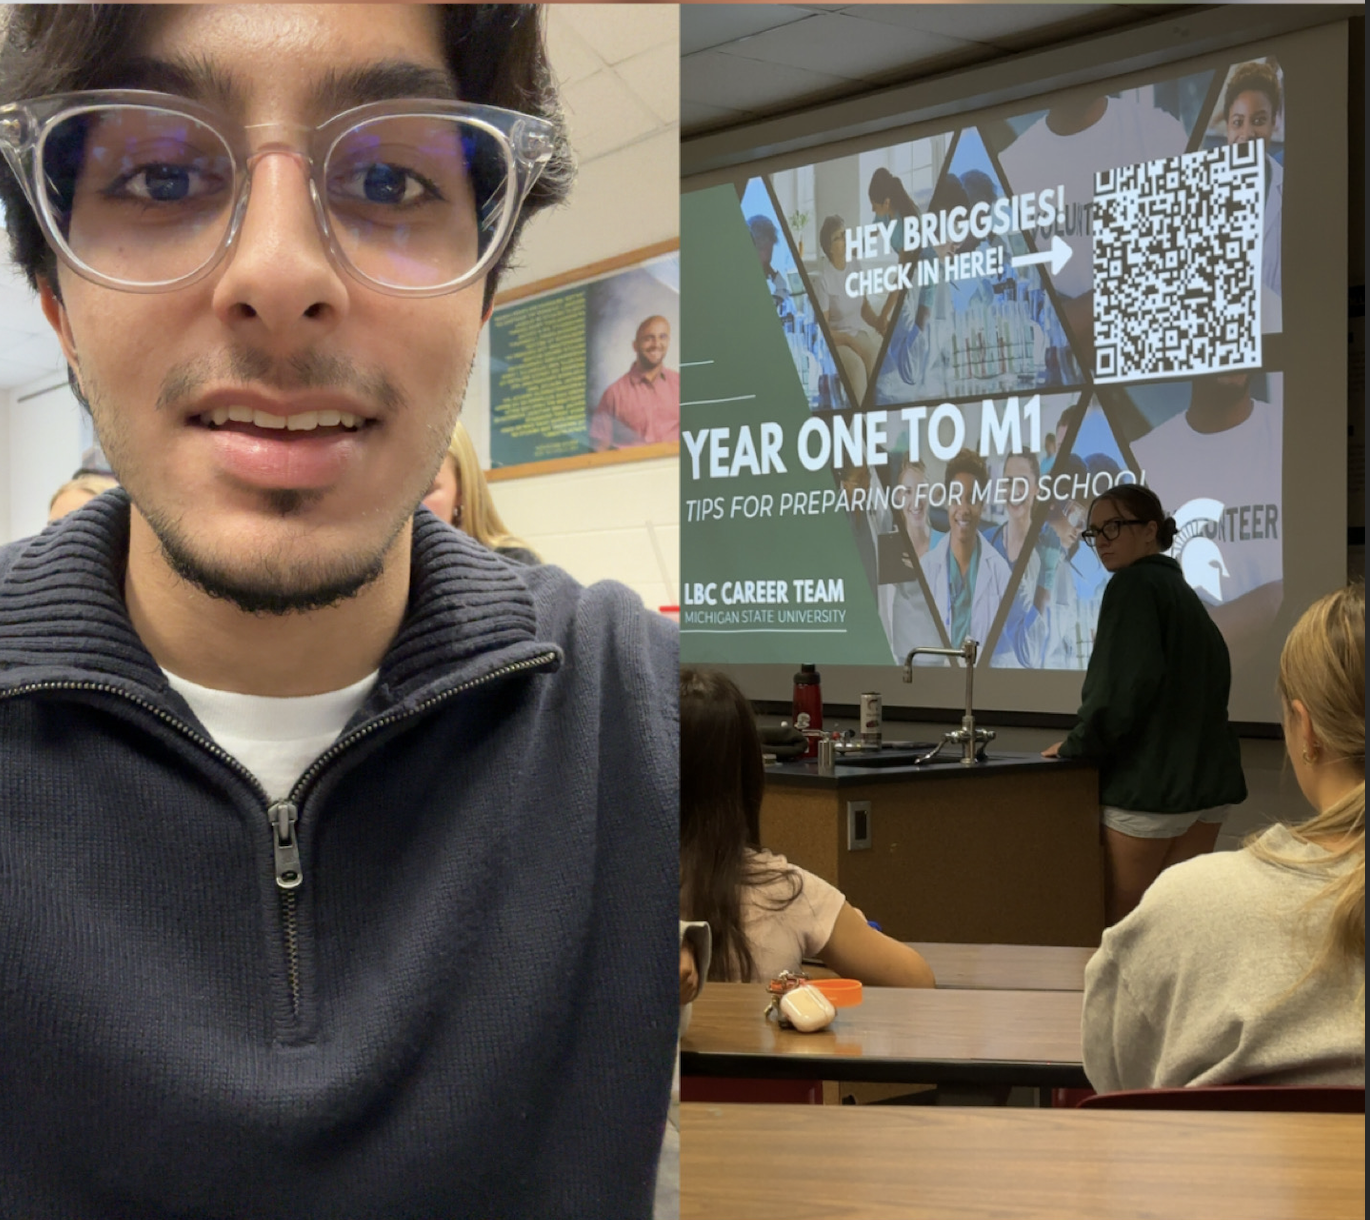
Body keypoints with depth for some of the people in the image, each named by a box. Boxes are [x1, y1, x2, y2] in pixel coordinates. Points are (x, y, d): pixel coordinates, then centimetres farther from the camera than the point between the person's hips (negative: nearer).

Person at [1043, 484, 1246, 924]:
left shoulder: (1133, 585, -10)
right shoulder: (1181, 589, 16)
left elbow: (1124, 684, -21)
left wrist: (1077, 745, -8)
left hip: (1150, 783, -8)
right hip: (1205, 778, 9)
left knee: (1118, 926, 1)